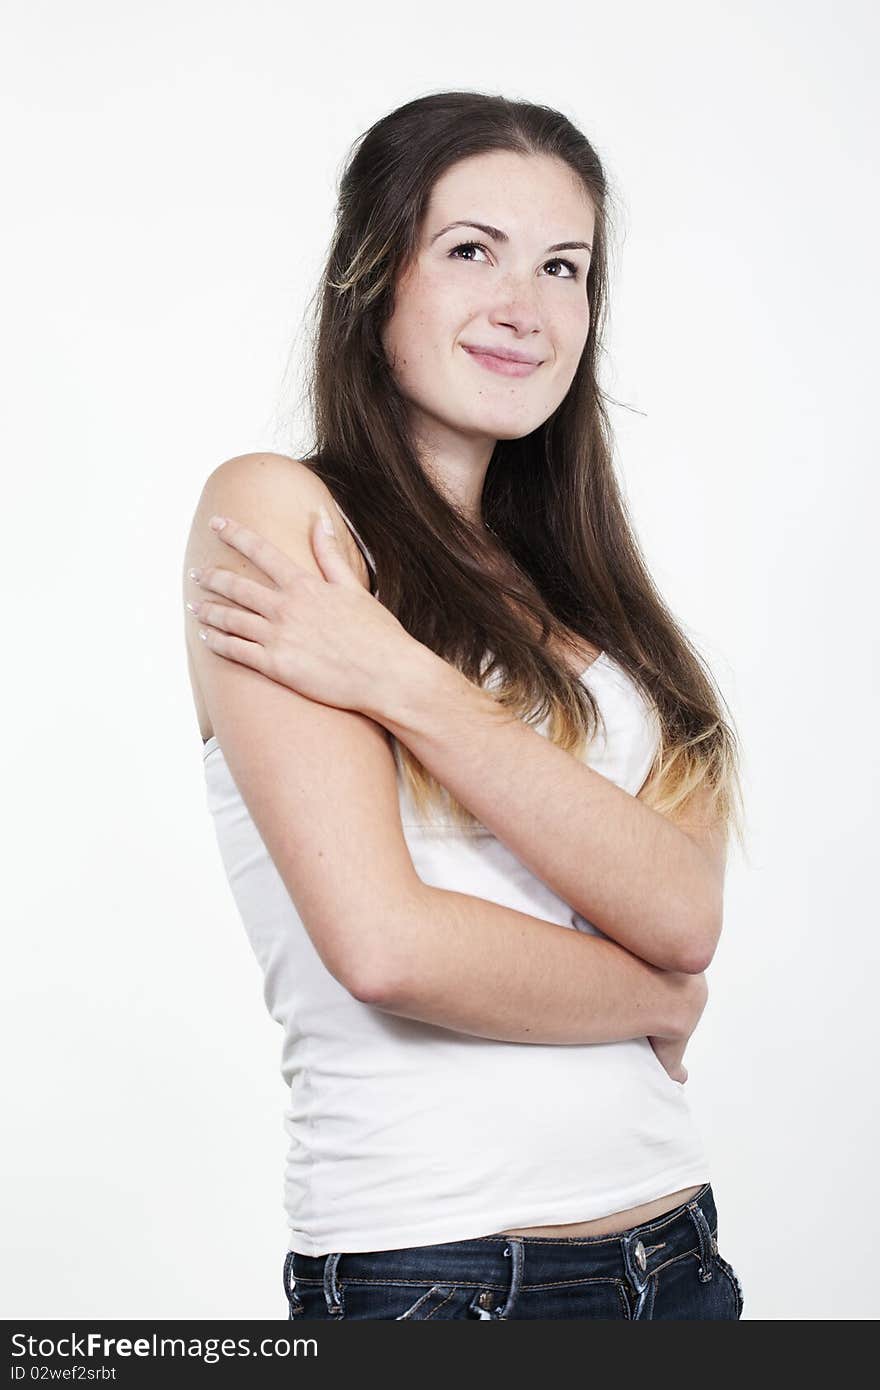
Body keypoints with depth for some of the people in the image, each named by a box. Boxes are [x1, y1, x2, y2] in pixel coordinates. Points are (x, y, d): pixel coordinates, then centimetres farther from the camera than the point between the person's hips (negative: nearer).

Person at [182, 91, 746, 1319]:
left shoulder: (562, 578, 9)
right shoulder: (276, 509, -8)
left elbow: (686, 914, -8)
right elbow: (382, 943, -19)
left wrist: (407, 686, -18)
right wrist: (656, 1001, -4)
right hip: (432, 1270, -6)